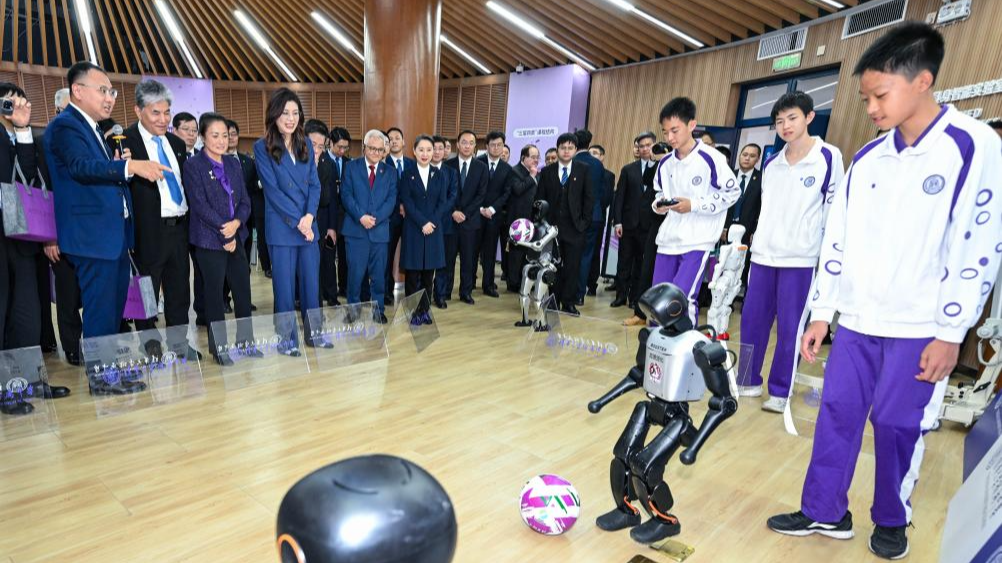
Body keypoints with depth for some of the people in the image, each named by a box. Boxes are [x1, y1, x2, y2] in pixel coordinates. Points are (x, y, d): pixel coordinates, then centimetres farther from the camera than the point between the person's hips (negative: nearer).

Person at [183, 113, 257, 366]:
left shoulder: (233, 163, 11)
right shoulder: (193, 165, -5)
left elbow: (245, 201, 7)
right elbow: (200, 205, -11)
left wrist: (236, 224, -11)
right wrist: (224, 232, -13)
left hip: (236, 238, 5)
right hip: (209, 240, -5)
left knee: (243, 291, 7)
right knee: (214, 295, 4)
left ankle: (246, 341, 20)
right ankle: (218, 347, 16)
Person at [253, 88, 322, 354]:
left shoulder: (306, 145, 10)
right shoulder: (262, 147, -3)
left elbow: (314, 184, 5)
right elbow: (272, 190, -9)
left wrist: (309, 216, -10)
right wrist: (297, 221, -13)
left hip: (309, 225, 4)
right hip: (281, 227, -4)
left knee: (311, 281, 9)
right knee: (284, 284, 4)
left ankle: (313, 333, 22)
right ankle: (288, 339, 17)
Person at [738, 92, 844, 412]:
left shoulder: (828, 157, -4)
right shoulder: (771, 164, 10)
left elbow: (834, 208, -2)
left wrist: (826, 251, -2)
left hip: (800, 257, -5)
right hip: (763, 254, 5)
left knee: (789, 327, 1)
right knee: (752, 319, 7)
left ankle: (780, 391, 14)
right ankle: (749, 381, 22)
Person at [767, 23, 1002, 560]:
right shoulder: (866, 159, 6)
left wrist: (951, 333, -11)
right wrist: (821, 313, 7)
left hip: (920, 327, -4)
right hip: (857, 319, 5)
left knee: (897, 424, 5)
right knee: (837, 414, 8)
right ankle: (825, 512, 23)